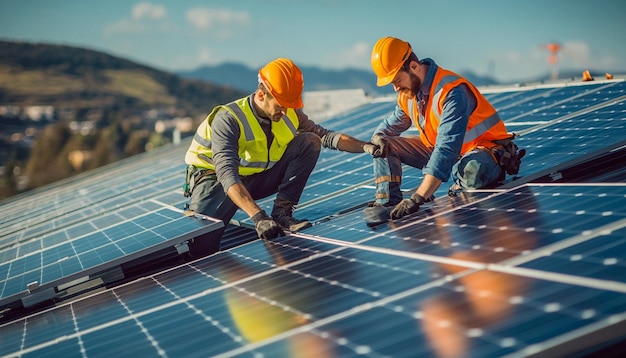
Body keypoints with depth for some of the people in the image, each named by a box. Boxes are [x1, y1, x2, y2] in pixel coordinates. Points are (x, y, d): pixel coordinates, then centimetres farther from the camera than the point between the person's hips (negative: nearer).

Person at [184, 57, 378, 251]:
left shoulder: (290, 115, -9)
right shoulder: (227, 119, -29)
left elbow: (325, 135, 0)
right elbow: (227, 175, -40)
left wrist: (365, 147, -19)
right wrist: (258, 217, -52)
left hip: (258, 178, 5)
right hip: (215, 178, -5)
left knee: (310, 142, -11)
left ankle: (282, 211, -15)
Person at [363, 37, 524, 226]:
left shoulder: (452, 92, -30)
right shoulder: (407, 95, -3)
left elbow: (447, 148, -38)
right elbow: (389, 126, 13)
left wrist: (417, 199, -44)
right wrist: (378, 139, -16)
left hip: (483, 147, -8)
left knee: (470, 171, -43)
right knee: (386, 145, -3)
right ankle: (387, 202, -12)